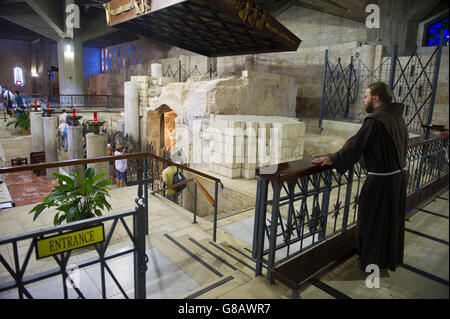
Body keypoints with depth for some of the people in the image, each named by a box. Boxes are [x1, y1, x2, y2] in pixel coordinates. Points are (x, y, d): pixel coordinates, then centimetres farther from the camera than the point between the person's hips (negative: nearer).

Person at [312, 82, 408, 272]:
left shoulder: (375, 120, -21)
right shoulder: (397, 118, 7)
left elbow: (356, 144, -22)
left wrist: (333, 160, -13)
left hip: (380, 181, -9)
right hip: (398, 177, 9)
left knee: (372, 222, 8)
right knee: (393, 220, 23)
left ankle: (372, 262, 25)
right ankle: (392, 258, 41)